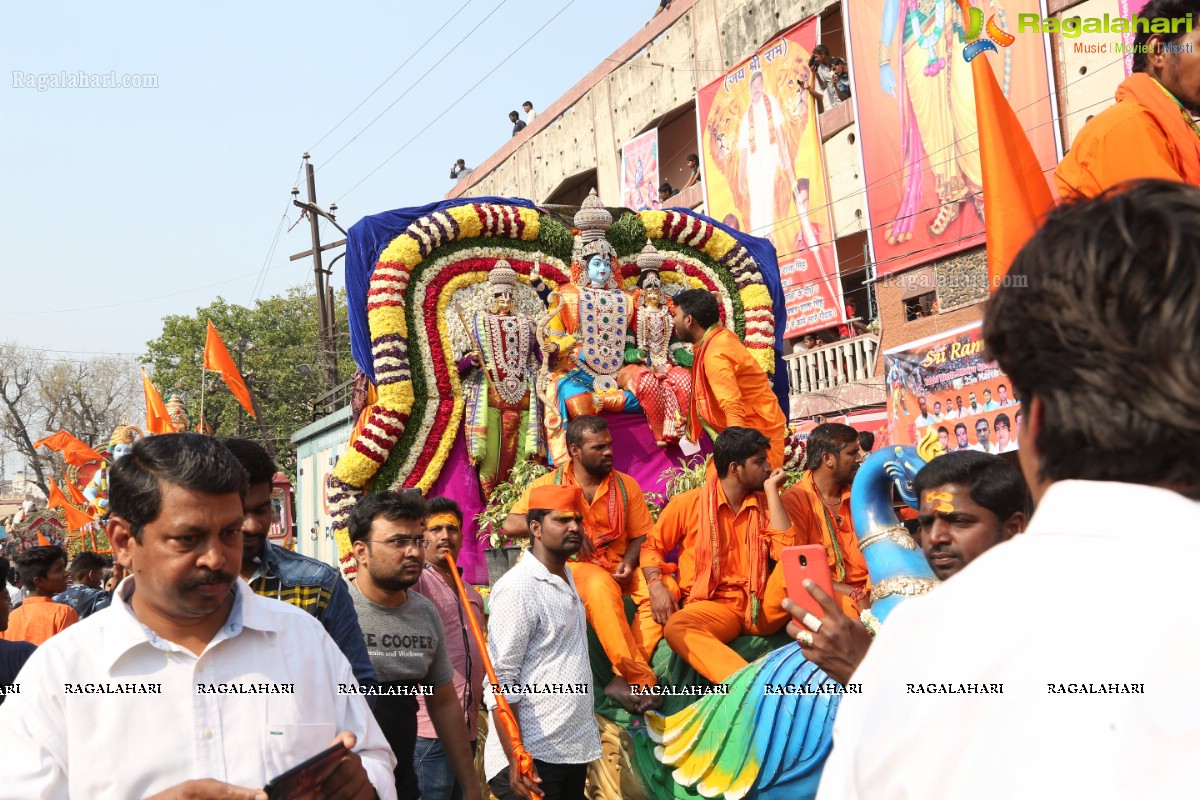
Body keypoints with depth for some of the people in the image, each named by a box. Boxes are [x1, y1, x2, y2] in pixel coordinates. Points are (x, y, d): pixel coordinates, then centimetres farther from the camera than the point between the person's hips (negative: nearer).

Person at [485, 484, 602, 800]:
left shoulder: (566, 579, 12)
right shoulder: (517, 587, -14)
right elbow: (499, 681, -17)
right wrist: (515, 759, -21)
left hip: (573, 751, 8)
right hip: (533, 757, -8)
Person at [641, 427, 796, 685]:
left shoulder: (764, 502, 10)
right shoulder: (688, 503, 2)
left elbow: (787, 550, -6)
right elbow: (651, 547, 8)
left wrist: (772, 490, -2)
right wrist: (656, 586, -12)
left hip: (761, 608, 3)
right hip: (713, 606, -2)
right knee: (676, 628, -37)